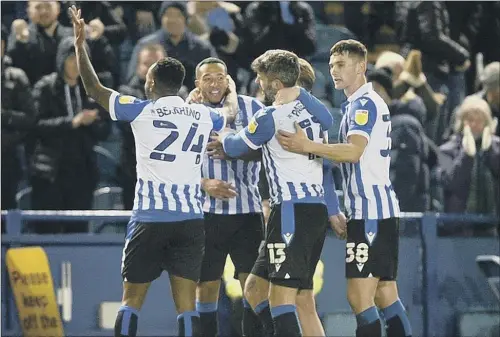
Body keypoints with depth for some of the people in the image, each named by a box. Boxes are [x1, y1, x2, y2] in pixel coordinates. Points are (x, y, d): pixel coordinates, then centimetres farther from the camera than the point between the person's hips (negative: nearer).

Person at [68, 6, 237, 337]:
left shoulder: (142, 110, 1)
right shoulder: (204, 115, 10)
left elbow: (94, 89, 10)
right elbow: (230, 111, 34)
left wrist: (80, 44, 20)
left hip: (150, 219, -2)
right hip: (191, 220, 2)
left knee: (132, 299, 8)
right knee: (187, 303, 1)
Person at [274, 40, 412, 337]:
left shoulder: (365, 103, -11)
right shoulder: (357, 104, 21)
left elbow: (355, 151, -27)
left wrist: (308, 146, -36)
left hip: (371, 212, -10)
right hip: (382, 211, 10)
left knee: (360, 297, -13)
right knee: (386, 296, 9)